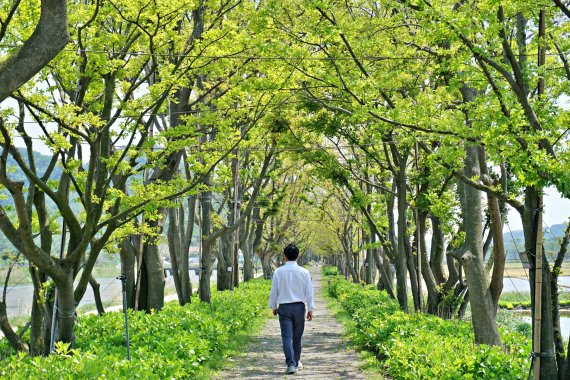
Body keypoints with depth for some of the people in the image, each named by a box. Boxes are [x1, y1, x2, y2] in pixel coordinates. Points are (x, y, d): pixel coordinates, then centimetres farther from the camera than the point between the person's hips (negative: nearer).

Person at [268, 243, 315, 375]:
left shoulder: (279, 271, -4)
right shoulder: (304, 272, -4)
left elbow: (274, 291, 2)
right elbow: (309, 292, -1)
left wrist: (274, 306, 14)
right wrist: (310, 309, 6)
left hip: (284, 307, -1)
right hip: (299, 307, 1)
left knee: (287, 337, -4)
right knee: (297, 336, 14)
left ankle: (291, 364, -15)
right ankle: (297, 362, 28)